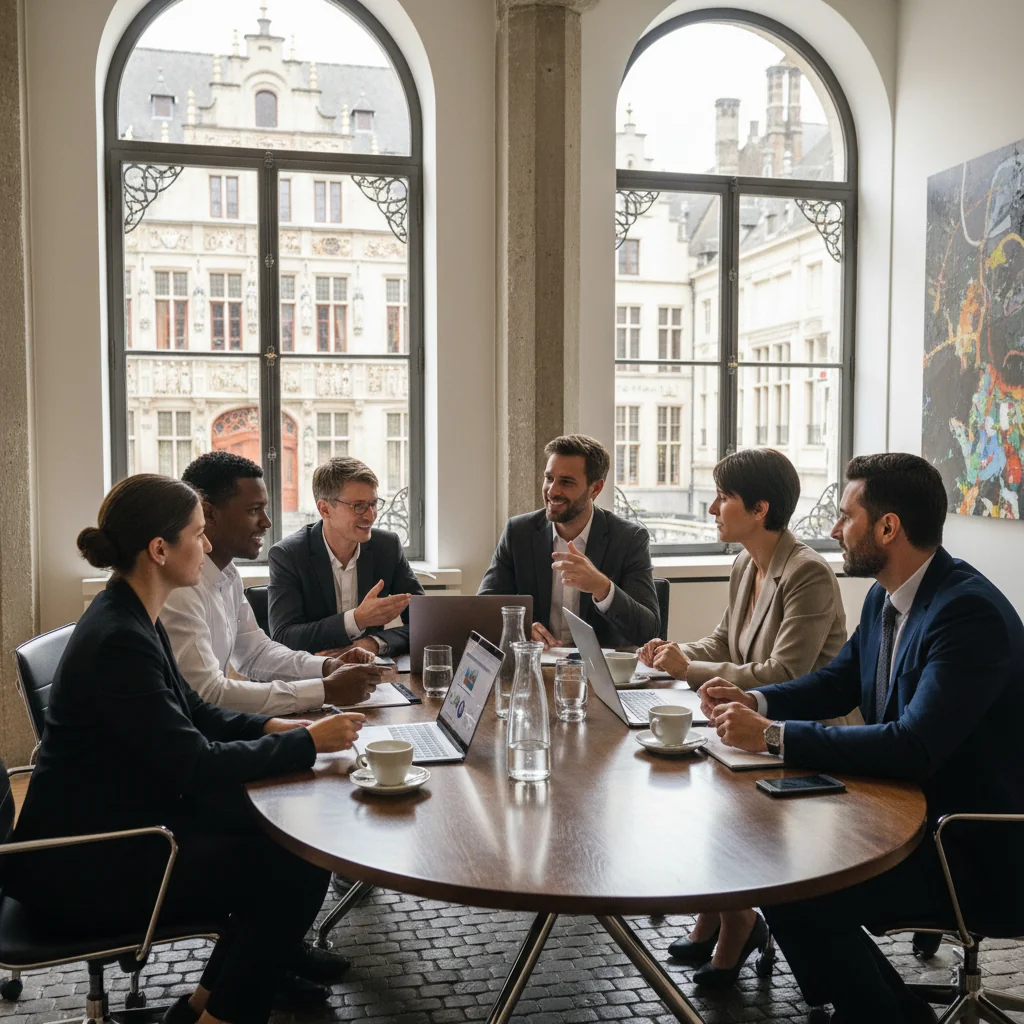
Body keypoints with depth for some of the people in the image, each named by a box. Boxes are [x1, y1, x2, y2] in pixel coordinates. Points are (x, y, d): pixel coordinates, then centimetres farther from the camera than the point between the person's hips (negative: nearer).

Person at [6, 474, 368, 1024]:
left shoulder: (132, 616, 5)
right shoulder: (119, 640, -27)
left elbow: (192, 711, 14)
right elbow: (193, 764, -27)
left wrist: (272, 726, -1)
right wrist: (308, 742, -18)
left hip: (123, 821, 10)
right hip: (82, 867, -10)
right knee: (298, 871, -10)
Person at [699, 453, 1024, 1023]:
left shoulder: (970, 612, -24)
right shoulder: (885, 597, 4)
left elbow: (913, 748, -32)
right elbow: (836, 682, 16)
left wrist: (773, 735, -29)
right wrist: (756, 702, -3)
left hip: (974, 849, -9)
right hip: (909, 814, 9)